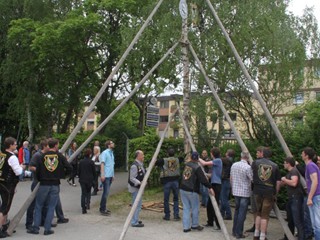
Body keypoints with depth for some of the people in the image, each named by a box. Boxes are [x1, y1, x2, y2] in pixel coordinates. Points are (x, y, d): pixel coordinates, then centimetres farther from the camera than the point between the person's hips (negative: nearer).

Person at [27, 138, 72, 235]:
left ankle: (35, 228, 13)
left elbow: (37, 170, -2)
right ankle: (47, 229, 9)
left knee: (38, 206, 13)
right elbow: (69, 168, -7)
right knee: (51, 207, 8)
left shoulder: (43, 156, -3)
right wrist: (61, 174, 10)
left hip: (43, 184, 0)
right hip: (55, 185, 0)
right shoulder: (60, 156, -4)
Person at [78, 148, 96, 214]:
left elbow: (79, 171, 6)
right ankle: (87, 203, -3)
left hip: (82, 180, 2)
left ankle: (83, 208, 2)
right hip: (89, 180, -2)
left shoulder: (81, 162, 0)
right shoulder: (91, 162, -9)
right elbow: (94, 172, -3)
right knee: (88, 192, 17)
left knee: (83, 194, 7)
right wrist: (93, 178, 12)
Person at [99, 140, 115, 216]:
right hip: (106, 176, -8)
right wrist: (102, 174, -21)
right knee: (106, 192, -8)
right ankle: (102, 209, -2)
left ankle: (103, 208, 21)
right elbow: (102, 163, -15)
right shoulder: (105, 153, -9)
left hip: (110, 176, 8)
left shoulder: (111, 153, 17)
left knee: (106, 192, 12)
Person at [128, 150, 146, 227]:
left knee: (138, 204, 18)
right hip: (135, 188, -10)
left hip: (139, 187, 10)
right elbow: (132, 178, -22)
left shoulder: (141, 164, 12)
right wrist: (139, 183, -29)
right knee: (136, 205, -6)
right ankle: (134, 222, 1)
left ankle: (135, 220, 29)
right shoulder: (134, 166, -20)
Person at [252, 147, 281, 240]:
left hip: (257, 191, 2)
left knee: (259, 213, 19)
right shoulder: (275, 166, -1)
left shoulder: (256, 163, 1)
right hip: (269, 193, -2)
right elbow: (278, 182, 2)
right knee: (265, 216, 5)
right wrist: (275, 193, 13)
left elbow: (251, 172, 19)